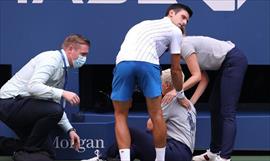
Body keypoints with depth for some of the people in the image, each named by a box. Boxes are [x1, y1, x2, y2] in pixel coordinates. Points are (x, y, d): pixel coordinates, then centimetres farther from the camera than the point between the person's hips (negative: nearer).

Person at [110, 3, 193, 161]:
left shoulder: (146, 24, 40)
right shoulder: (175, 31, 22)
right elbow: (175, 69, 23)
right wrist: (180, 95, 40)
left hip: (123, 62, 4)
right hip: (147, 63, -4)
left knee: (121, 116, 12)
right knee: (156, 115, 9)